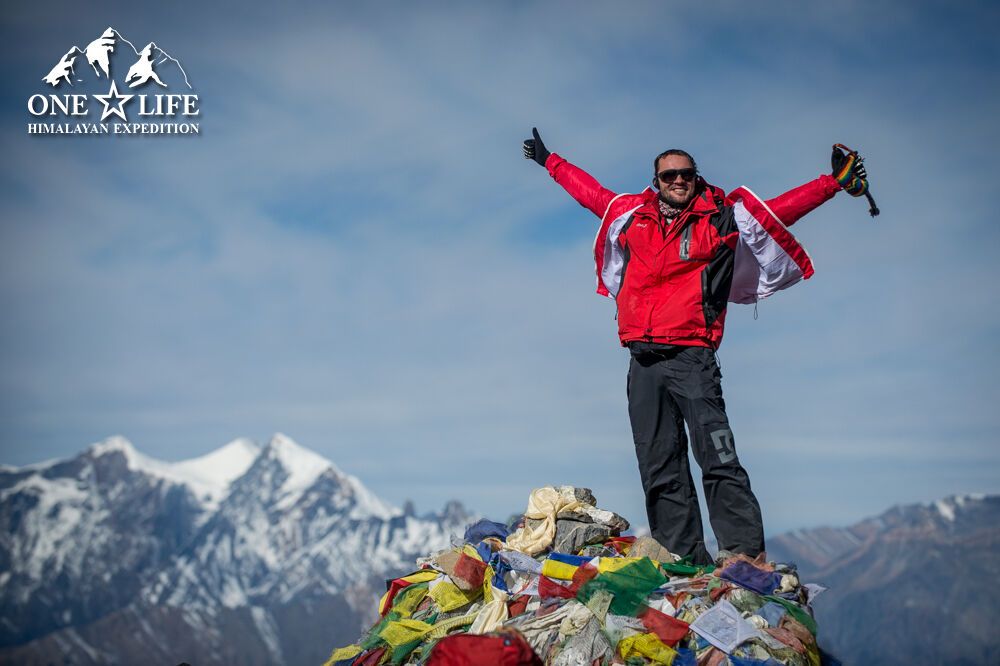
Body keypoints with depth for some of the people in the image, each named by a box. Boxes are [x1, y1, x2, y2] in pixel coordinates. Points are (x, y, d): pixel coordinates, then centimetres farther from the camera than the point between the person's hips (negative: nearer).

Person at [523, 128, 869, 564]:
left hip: (691, 358, -4)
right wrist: (550, 161, 42)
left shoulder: (721, 219, 7)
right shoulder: (631, 216, 16)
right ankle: (684, 558, 8)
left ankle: (746, 554, -12)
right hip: (643, 362, 4)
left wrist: (833, 183, 1)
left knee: (718, 459, -12)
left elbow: (780, 210, 7)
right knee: (660, 470, 4)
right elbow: (588, 190, 32)